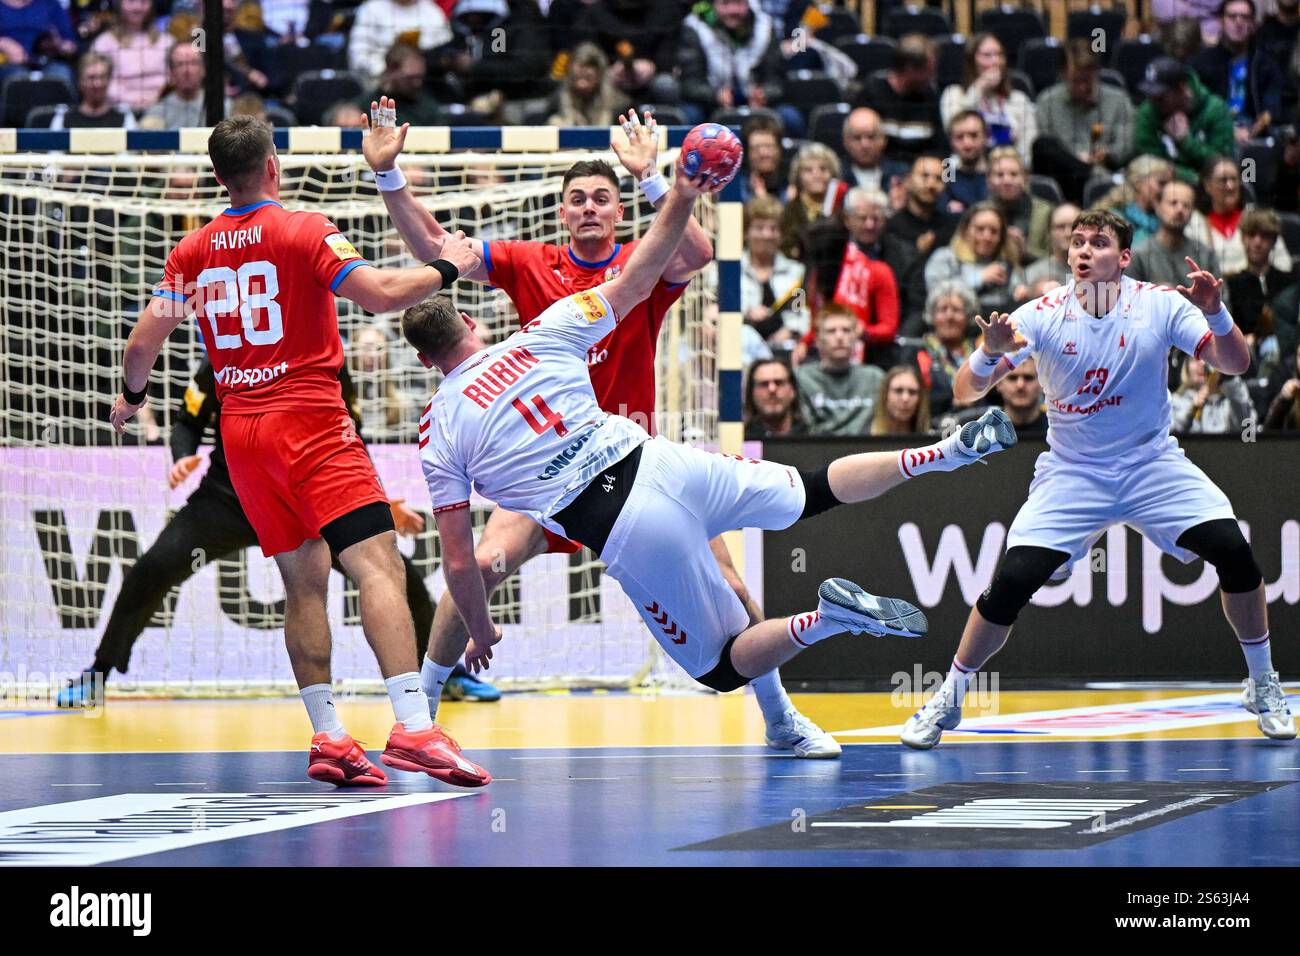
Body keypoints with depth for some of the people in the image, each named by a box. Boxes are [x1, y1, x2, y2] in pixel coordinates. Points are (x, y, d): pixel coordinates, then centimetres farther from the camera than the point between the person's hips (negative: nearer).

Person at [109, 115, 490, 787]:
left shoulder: (193, 251, 10)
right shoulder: (303, 231, -5)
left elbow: (143, 342, 11)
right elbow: (380, 294, -16)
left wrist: (131, 396, 30)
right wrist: (446, 267, 1)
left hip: (239, 430, 6)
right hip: (308, 420, -6)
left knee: (304, 581, 13)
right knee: (378, 563, -15)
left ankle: (327, 738, 5)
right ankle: (413, 727, -30)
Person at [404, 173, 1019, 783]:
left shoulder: (438, 435, 4)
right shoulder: (541, 336, 9)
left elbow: (458, 560, 6)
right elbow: (637, 281, 15)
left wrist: (481, 633, 20)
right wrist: (681, 199, 21)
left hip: (629, 537, -3)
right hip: (660, 463, 3)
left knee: (723, 669, 9)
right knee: (809, 493, 27)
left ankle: (824, 619, -19)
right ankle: (946, 453, 13)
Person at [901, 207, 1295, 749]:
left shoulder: (1160, 305, -10)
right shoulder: (1042, 315, -11)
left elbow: (1235, 364, -12)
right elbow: (966, 390, -13)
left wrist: (1214, 313, -31)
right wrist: (990, 353, -35)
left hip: (1154, 465, 1)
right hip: (1072, 475, 0)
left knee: (1232, 551, -18)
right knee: (1011, 582, -16)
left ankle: (1262, 685, 3)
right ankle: (948, 699, 4)